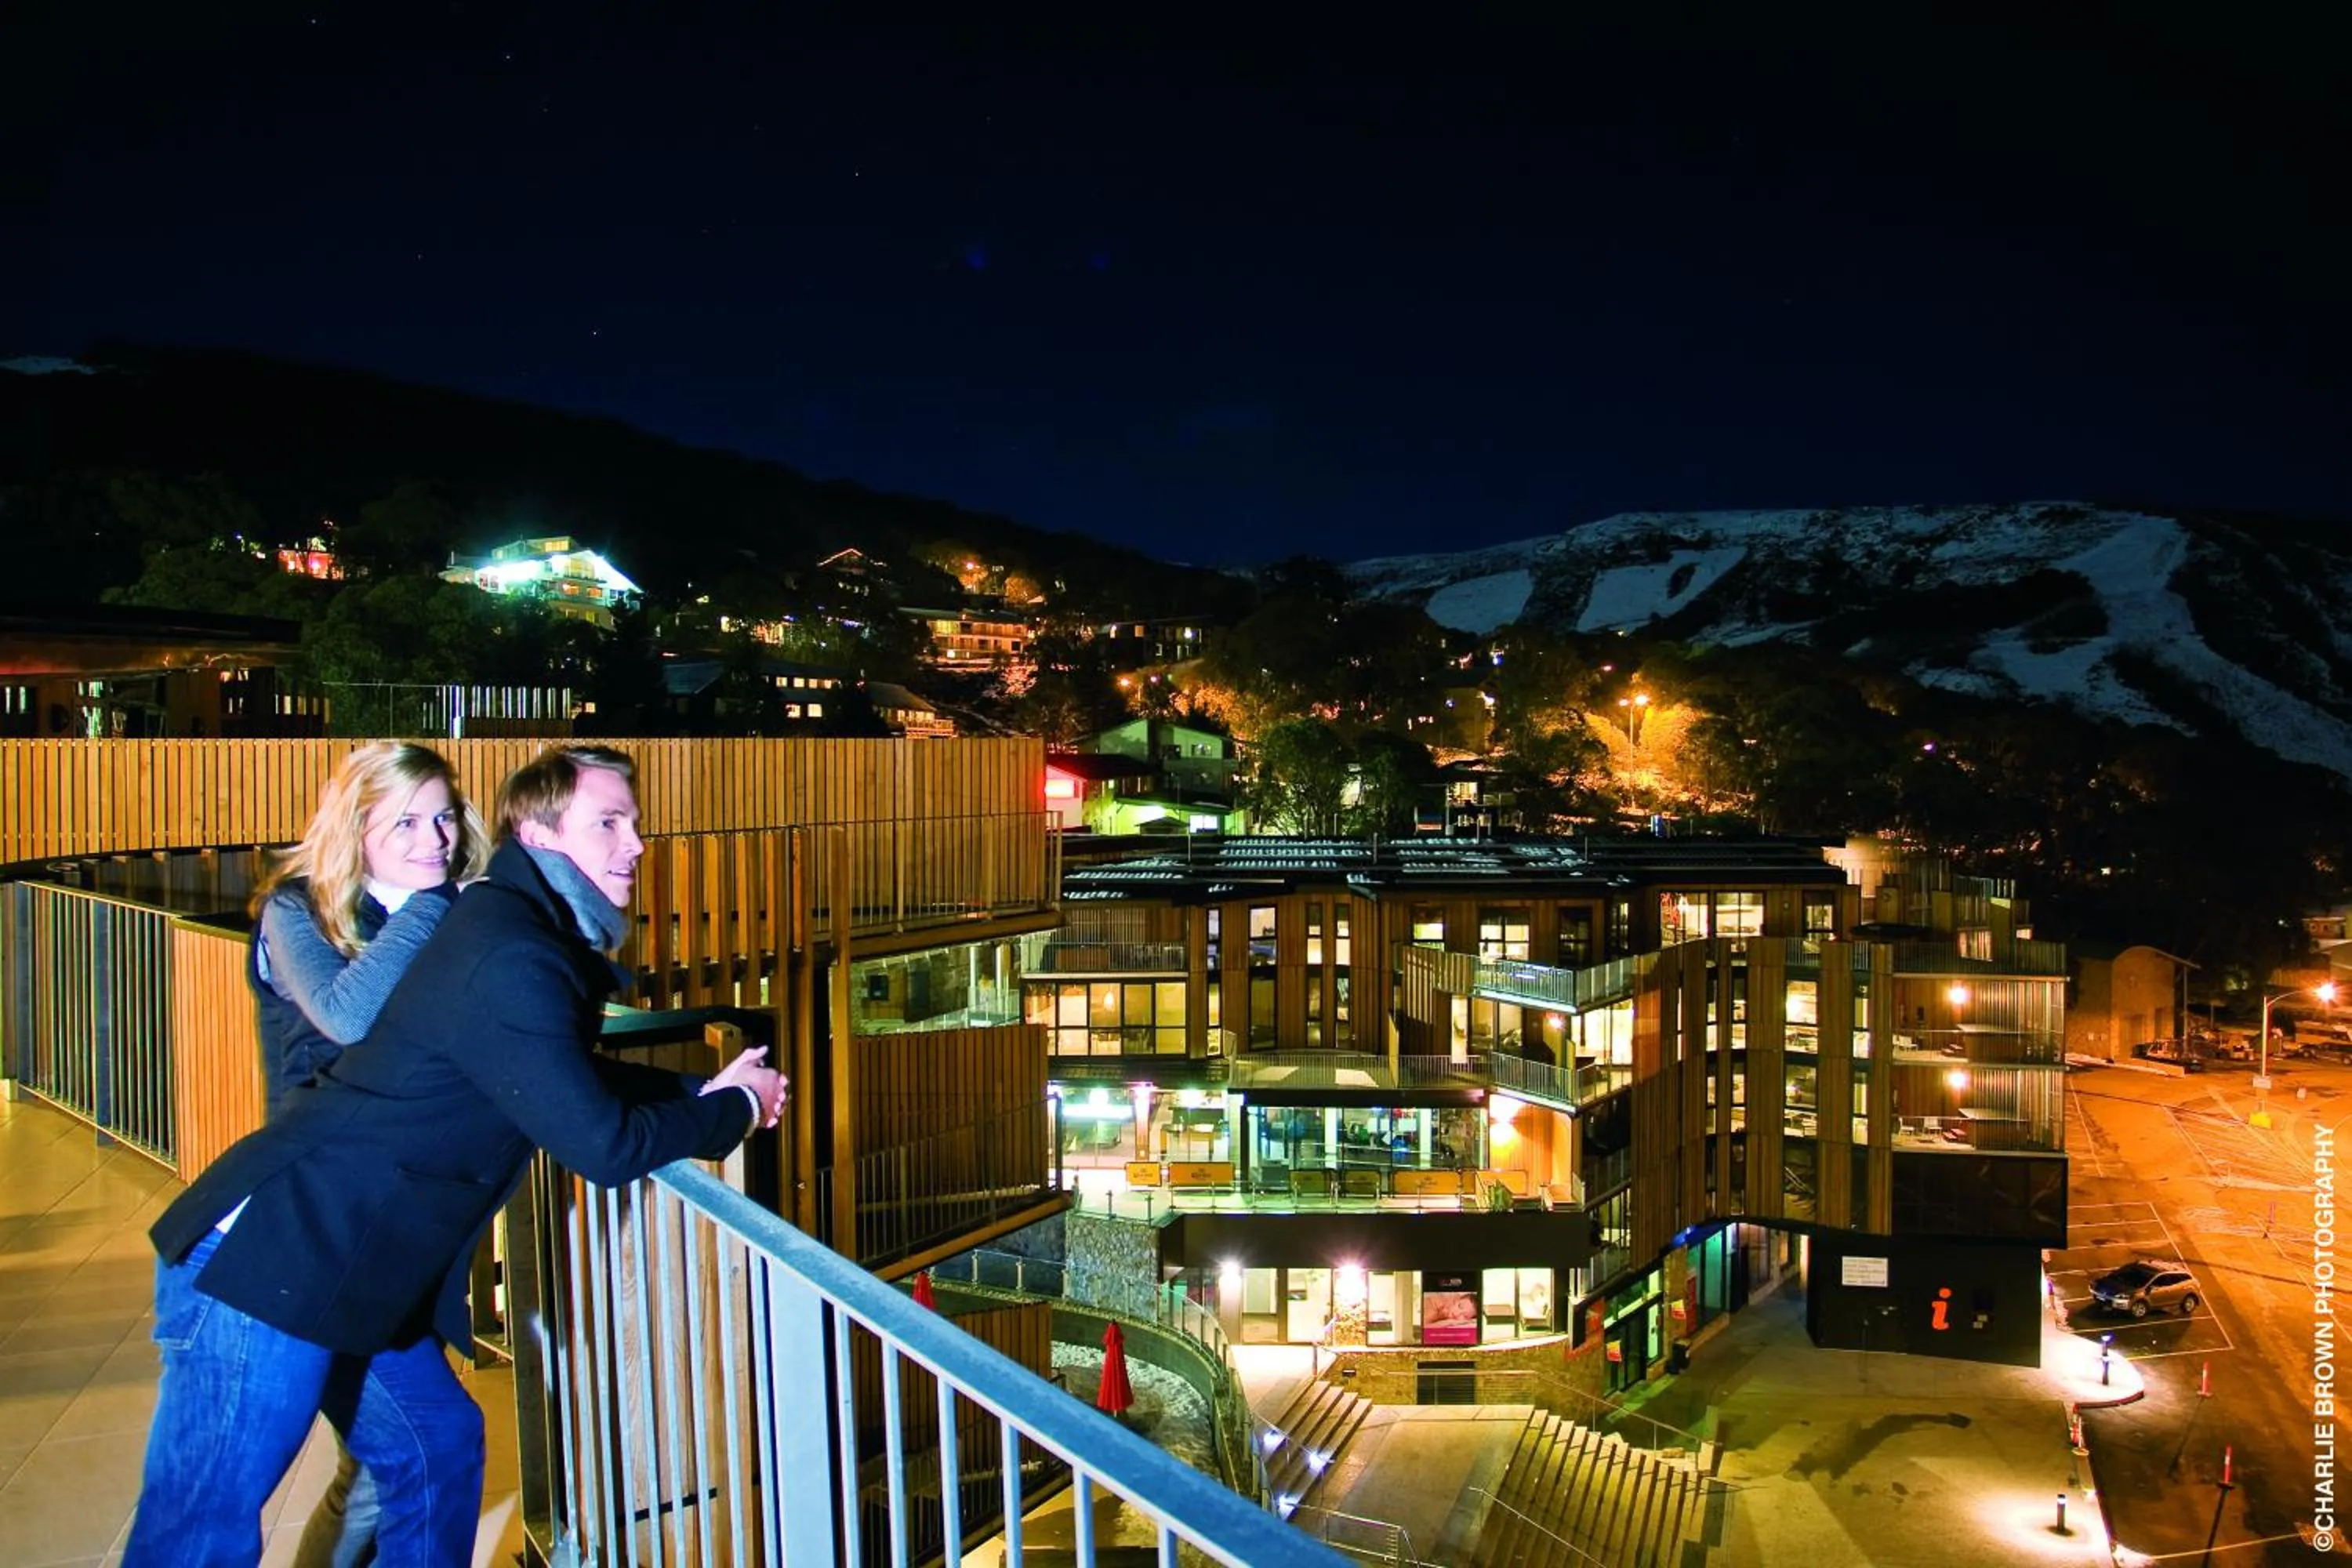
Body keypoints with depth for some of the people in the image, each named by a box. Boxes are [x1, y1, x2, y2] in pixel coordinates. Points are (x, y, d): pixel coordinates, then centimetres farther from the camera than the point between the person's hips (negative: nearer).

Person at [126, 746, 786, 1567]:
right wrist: (734, 1110, -6)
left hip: (350, 1274, 10)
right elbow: (603, 1143, -22)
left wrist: (701, 1090, 13)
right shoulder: (511, 959, -23)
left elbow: (577, 1076, 25)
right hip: (270, 1263, -10)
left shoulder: (521, 932, 10)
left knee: (439, 1451, 18)